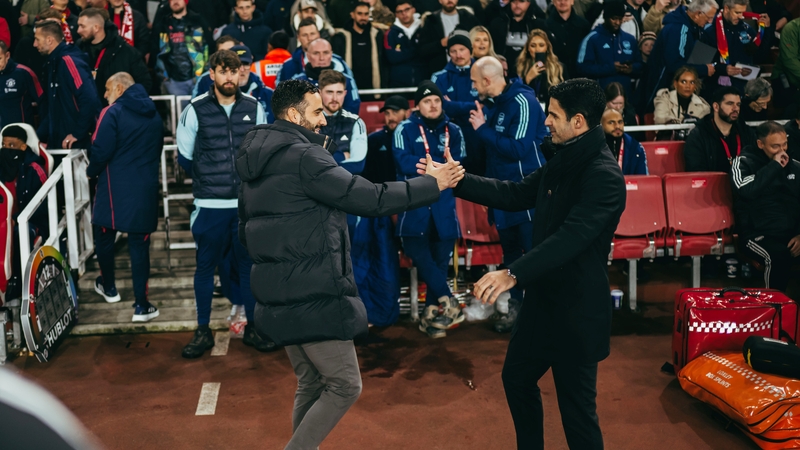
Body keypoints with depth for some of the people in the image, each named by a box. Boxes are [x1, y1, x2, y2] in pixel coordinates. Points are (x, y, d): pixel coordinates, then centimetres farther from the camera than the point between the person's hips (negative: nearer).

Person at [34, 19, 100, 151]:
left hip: (76, 143, -9)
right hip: (57, 142, 9)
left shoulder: (68, 61, -15)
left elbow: (90, 99, -25)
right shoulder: (53, 62, 15)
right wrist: (39, 136, 14)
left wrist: (78, 133, -19)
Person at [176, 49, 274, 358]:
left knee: (250, 264, 9)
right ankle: (203, 332, 18)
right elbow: (185, 157, 5)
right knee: (205, 266, 6)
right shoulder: (195, 110, -3)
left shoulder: (254, 108, 4)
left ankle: (252, 328, 22)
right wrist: (207, 181, 8)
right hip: (210, 205, -1)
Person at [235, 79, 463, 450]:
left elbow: (245, 230, 19)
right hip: (313, 297, -9)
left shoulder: (256, 163, 13)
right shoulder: (304, 157, -15)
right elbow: (368, 198, -18)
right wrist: (432, 184, -9)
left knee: (310, 385, 17)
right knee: (344, 386, 0)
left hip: (280, 296, 9)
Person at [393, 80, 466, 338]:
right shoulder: (405, 129, 2)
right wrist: (440, 166, -11)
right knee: (417, 251, -18)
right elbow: (404, 163, -12)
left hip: (443, 205, 2)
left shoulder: (453, 131, 10)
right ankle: (448, 302, -7)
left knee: (440, 259, 4)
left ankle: (431, 314, 14)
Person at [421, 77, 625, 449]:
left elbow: (572, 237, -33)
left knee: (576, 405, 1)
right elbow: (515, 194, 13)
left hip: (577, 309, -10)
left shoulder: (604, 175, -23)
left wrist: (513, 274, -41)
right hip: (543, 297, 10)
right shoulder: (562, 160, 6)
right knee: (517, 377, 22)